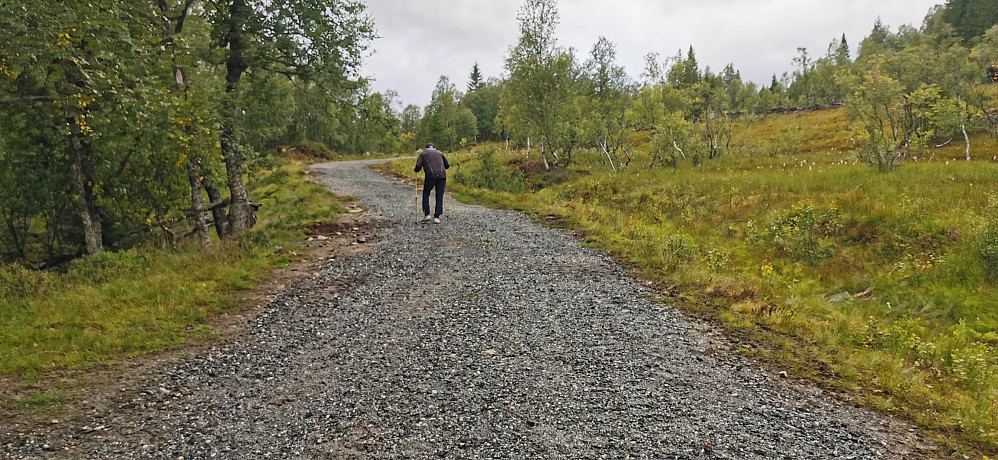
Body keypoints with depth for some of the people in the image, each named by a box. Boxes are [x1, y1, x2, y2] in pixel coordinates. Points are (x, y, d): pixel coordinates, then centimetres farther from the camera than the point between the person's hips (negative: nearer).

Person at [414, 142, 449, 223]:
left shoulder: (423, 153, 17)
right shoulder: (439, 153, 24)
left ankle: (426, 214, 9)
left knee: (426, 195, 17)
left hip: (430, 176, -2)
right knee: (439, 197, 10)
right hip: (442, 176, 2)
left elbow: (418, 166, 3)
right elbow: (447, 165, 25)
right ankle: (436, 217, 4)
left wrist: (416, 170, 24)